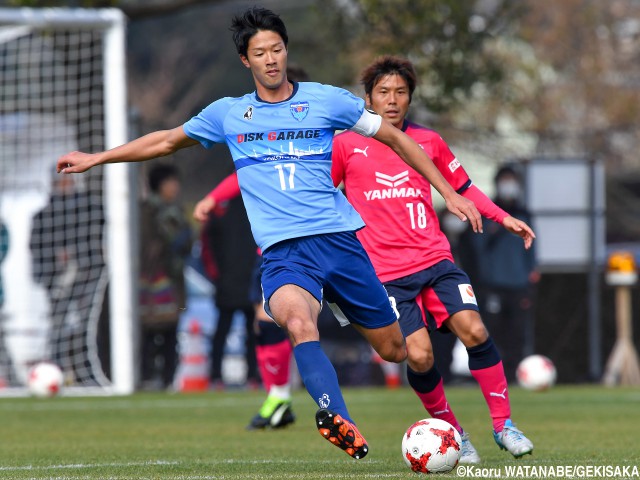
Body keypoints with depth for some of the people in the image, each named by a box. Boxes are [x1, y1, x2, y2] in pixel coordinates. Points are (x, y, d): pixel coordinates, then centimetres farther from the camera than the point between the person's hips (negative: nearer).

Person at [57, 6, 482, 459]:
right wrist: (97, 157, 26)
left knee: (395, 350, 6)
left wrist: (449, 193, 12)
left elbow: (396, 138, 15)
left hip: (339, 239, 1)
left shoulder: (327, 100, 7)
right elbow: (167, 141, 27)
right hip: (283, 252, -1)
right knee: (298, 321, -35)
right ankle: (342, 424, -56)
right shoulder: (228, 115, 12)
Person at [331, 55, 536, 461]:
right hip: (387, 273, -2)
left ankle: (504, 424, -5)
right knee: (419, 356, -17)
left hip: (436, 260, 2)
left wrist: (503, 217, 13)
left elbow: (462, 186, 23)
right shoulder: (347, 146, 3)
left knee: (474, 331, -19)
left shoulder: (428, 142, 10)